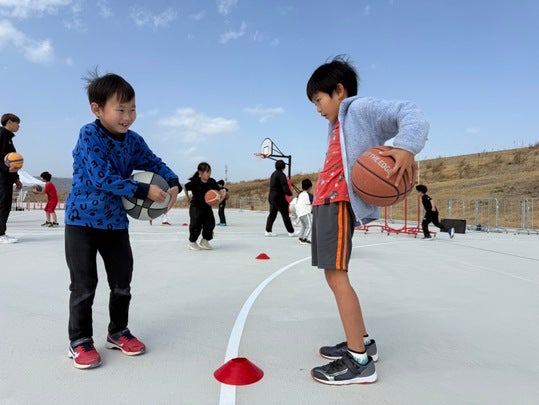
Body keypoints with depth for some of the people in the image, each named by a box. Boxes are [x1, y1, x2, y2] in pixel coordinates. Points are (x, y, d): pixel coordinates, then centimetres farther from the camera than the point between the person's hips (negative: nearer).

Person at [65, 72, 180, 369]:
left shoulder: (134, 141, 0)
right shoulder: (89, 135, -17)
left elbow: (156, 164, 8)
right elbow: (103, 178, -25)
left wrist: (173, 184, -13)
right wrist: (143, 191, -27)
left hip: (115, 221, 5)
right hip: (82, 218, -5)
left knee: (123, 281, 11)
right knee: (84, 284, 2)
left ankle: (118, 332, 30)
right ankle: (80, 341, 20)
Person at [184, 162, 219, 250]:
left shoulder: (212, 182, -9)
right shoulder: (195, 182, -19)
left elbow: (218, 191, 1)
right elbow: (185, 187, -4)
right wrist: (187, 197, 0)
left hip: (207, 206, 4)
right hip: (196, 207, -4)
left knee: (210, 223, -1)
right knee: (196, 225, -5)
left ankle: (204, 241, 20)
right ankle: (192, 242, 17)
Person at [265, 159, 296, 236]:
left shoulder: (273, 174, 15)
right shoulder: (281, 174, -12)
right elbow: (285, 186, -20)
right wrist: (290, 193, -8)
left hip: (271, 197, 8)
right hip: (279, 197, -8)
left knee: (272, 214, 12)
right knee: (285, 215, -1)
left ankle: (268, 231, 11)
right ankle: (291, 232, 5)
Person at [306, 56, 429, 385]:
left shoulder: (360, 107, 0)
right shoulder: (340, 125, 27)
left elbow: (409, 113, -14)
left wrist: (406, 147, -33)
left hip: (339, 203, -10)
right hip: (325, 203, 10)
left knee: (336, 275, -13)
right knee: (334, 276, 11)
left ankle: (360, 361, -6)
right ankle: (362, 343, 22)